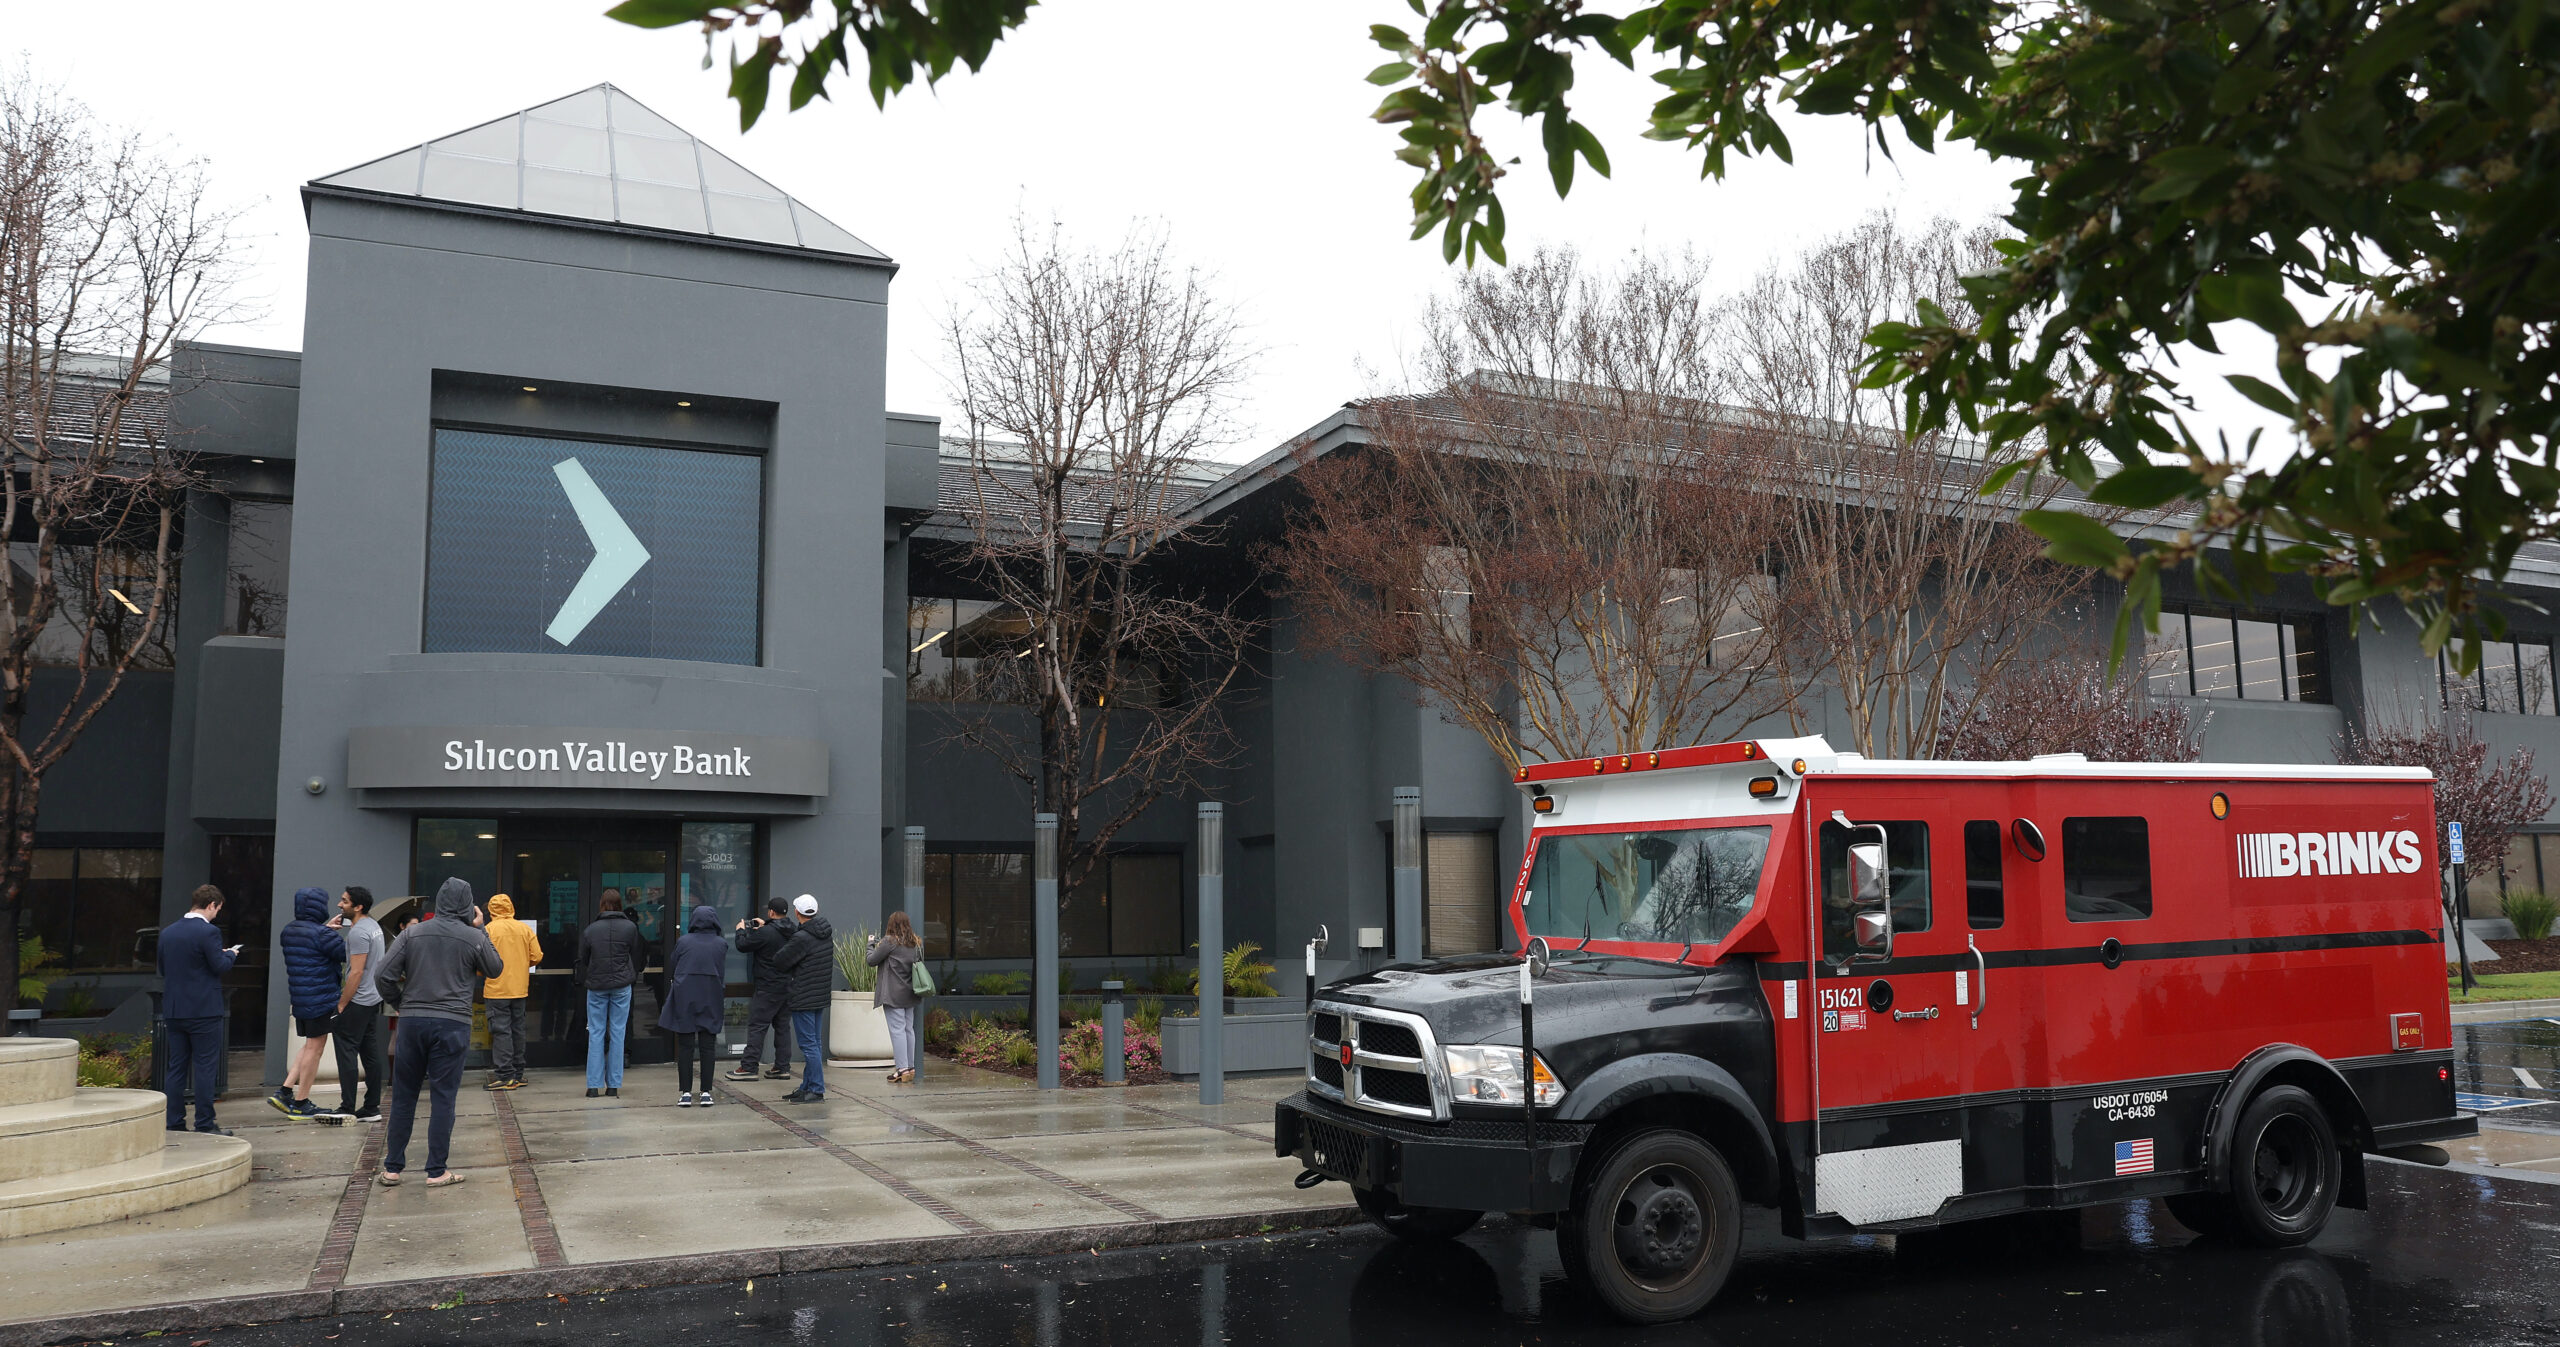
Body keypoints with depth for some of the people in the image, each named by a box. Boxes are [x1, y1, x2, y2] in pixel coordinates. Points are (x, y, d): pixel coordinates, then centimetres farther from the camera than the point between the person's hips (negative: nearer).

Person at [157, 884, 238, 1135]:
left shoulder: (167, 932, 8)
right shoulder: (208, 932, -14)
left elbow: (163, 969, 15)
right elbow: (221, 966, -13)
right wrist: (231, 954, 7)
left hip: (173, 1010, 7)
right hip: (204, 1011, -7)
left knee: (176, 1068, 11)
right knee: (205, 1068, -1)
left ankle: (174, 1124, 13)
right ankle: (205, 1125, 1)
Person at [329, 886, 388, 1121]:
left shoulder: (358, 932, -17)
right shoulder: (374, 926, 13)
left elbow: (356, 972, -20)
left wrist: (341, 1004, -16)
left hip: (358, 1002, -10)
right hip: (374, 999, 10)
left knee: (346, 1052, -4)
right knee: (371, 1053, 10)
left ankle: (347, 1109, -3)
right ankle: (372, 1108, 12)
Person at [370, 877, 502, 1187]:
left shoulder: (412, 933, 2)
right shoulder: (474, 938, -4)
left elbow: (384, 976, -3)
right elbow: (495, 969, 13)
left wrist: (400, 1004, 13)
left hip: (412, 1022, 3)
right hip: (453, 1023, -2)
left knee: (403, 1096, 11)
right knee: (443, 1097, 2)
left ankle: (392, 1168, 17)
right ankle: (436, 1171, 5)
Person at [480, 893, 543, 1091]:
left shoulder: (488, 930, -9)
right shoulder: (525, 929, 3)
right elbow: (537, 957, 2)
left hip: (497, 989, -4)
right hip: (520, 988, 5)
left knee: (501, 1031, -2)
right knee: (518, 1029, 13)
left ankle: (506, 1076, -4)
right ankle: (518, 1074, 19)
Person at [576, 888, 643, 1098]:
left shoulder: (591, 929, -2)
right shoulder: (630, 928, -1)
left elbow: (583, 960, 4)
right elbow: (635, 957, 5)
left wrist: (583, 982, 16)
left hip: (596, 986, 0)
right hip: (621, 986, 0)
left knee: (596, 1033, 5)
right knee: (617, 1033, 4)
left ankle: (593, 1086, 2)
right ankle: (613, 1085, 5)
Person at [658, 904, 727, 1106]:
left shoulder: (684, 942, -1)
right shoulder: (721, 945, 0)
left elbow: (671, 970, 5)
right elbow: (723, 975, 3)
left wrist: (673, 989, 20)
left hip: (684, 999, 0)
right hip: (710, 1000, 0)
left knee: (685, 1046, 6)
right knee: (707, 1046, 6)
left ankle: (685, 1093, 5)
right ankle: (706, 1092, 4)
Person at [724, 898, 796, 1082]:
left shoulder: (765, 933, -18)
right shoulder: (791, 932, 5)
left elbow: (743, 946, -9)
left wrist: (741, 931, 9)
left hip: (769, 988, -7)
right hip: (788, 986, 7)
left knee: (756, 1026, -2)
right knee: (782, 1026, 11)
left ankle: (749, 1067, -2)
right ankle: (782, 1067, 13)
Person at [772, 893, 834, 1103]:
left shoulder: (801, 938, -20)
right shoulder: (826, 932, 7)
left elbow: (780, 962, -10)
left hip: (804, 998, -9)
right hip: (821, 995, 9)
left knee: (808, 1044, -4)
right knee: (813, 1042, 14)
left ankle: (817, 1089, -3)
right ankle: (807, 1086, 21)